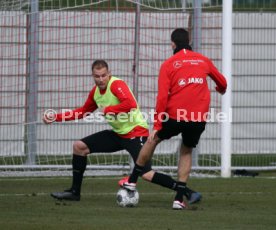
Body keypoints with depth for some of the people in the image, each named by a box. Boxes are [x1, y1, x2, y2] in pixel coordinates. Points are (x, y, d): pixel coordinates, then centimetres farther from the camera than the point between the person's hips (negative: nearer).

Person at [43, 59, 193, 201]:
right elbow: (83, 112, 22)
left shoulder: (116, 84, -19)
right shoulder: (95, 92, 6)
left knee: (147, 175, -23)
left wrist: (107, 110, -25)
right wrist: (56, 118, 16)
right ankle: (75, 192, 17)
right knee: (79, 146, 8)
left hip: (135, 132, -9)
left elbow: (130, 104, -36)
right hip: (118, 134, 9)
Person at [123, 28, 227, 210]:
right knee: (186, 152, 22)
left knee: (153, 140, 23)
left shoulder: (168, 64, 0)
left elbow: (162, 97, -7)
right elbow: (222, 83, 24)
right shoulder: (203, 61, 9)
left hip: (175, 115, -2)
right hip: (198, 119, 2)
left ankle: (132, 181, 31)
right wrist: (221, 90, 49)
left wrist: (157, 125, -4)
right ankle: (179, 198, 13)